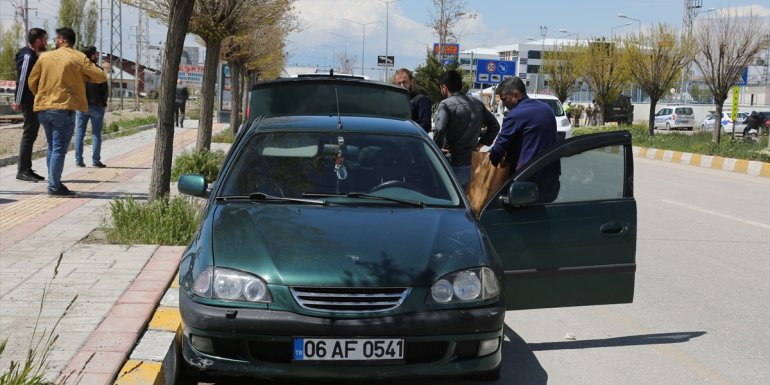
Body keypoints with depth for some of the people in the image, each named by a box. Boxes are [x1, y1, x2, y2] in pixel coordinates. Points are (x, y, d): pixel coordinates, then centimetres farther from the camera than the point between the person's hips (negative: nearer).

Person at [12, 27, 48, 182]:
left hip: (34, 102, 10)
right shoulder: (28, 56, -13)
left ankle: (27, 169, 17)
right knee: (28, 135, -8)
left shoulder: (33, 56, 18)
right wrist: (18, 101, -23)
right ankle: (22, 171, -6)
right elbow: (22, 79, -20)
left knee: (31, 135, 12)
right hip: (30, 102, -10)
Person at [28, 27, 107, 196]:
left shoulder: (44, 57, 7)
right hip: (64, 109, -4)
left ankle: (54, 183, 18)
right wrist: (83, 76, 14)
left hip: (43, 109, 4)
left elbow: (32, 82, 11)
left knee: (51, 148, 16)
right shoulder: (79, 58, -3)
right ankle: (54, 186, -10)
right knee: (59, 149, -5)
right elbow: (101, 77, -4)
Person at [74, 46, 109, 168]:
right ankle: (96, 160, 0)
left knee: (79, 133, 7)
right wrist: (104, 103, 7)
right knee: (96, 134, 2)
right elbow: (105, 89, -7)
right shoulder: (98, 70, -9)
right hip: (96, 106, -3)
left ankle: (78, 160, 4)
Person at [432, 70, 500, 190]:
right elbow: (494, 125, 16)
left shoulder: (446, 104, -12)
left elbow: (439, 129, -27)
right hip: (473, 162, 7)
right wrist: (480, 144, 15)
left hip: (454, 165, -7)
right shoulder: (477, 103, 10)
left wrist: (437, 149, -11)